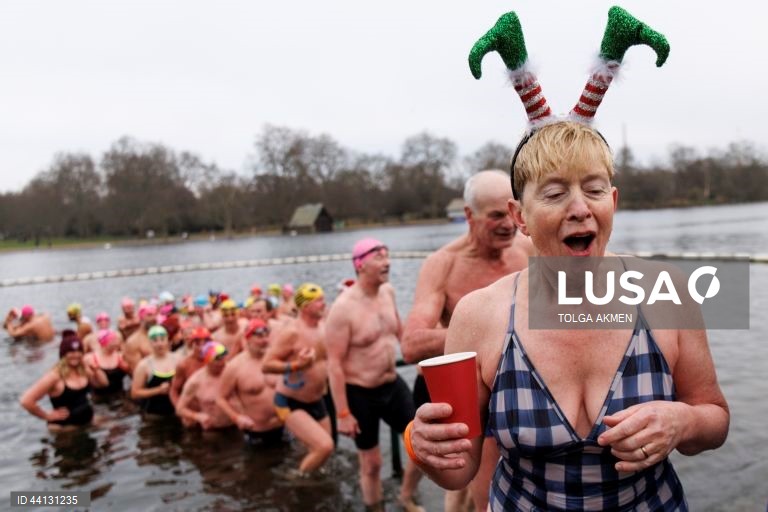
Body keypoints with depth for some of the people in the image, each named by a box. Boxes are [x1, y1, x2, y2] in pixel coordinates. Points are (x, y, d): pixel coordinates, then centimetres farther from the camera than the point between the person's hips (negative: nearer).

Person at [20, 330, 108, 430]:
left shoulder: (84, 369, -2)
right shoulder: (54, 376, -22)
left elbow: (103, 383, 8)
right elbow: (26, 401, -26)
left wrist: (95, 369, -10)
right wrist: (47, 415, -15)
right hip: (64, 428, -6)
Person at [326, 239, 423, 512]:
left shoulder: (388, 292, -1)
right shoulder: (344, 307, -22)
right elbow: (334, 363, -19)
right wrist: (342, 413, -18)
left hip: (393, 385, 6)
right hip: (360, 393, -6)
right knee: (371, 463, 9)